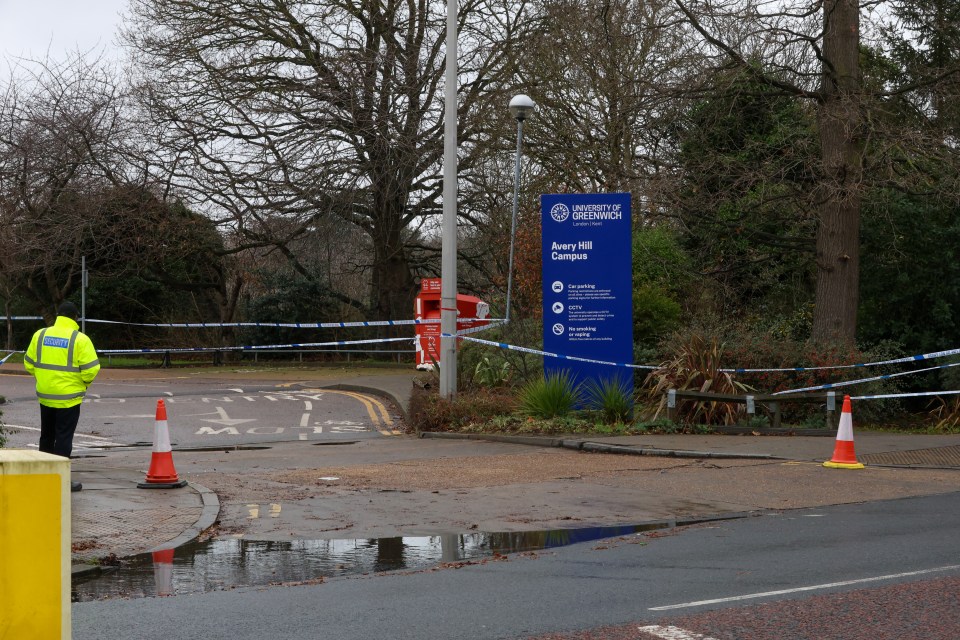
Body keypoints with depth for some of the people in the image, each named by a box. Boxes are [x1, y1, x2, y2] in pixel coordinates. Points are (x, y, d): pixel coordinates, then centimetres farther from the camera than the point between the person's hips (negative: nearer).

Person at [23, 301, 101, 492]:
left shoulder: (40, 335, 2)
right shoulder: (80, 339, -12)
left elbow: (29, 363, 7)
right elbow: (91, 368, -15)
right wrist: (84, 382, 4)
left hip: (45, 395, 5)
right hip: (68, 397, -5)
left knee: (46, 436, 19)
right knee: (64, 438, 1)